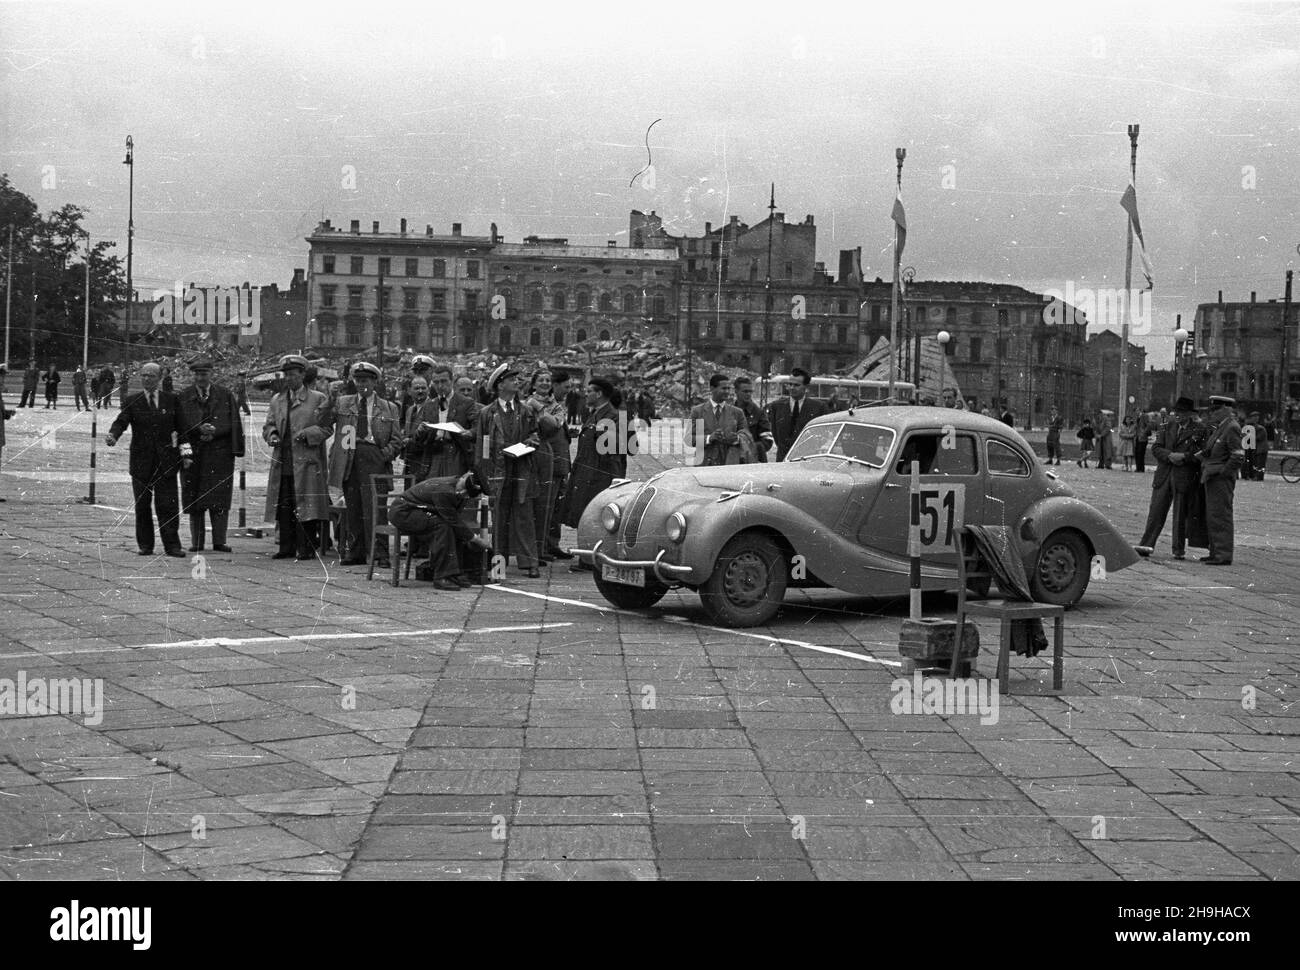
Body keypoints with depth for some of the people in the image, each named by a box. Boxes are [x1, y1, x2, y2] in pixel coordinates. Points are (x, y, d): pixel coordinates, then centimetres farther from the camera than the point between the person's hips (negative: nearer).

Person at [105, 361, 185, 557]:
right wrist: (113, 435, -27)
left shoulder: (171, 400, 8)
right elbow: (122, 421, -7)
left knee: (168, 504, -4)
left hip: (166, 460, -1)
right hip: (141, 460, 1)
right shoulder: (133, 401, 6)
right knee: (142, 505, 6)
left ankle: (172, 545, -2)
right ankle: (145, 545, 14)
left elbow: (181, 427, 10)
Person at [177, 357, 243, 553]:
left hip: (220, 452, -1)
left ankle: (219, 542, -5)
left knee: (219, 499, -6)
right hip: (193, 453, 1)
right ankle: (196, 542, 6)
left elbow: (233, 423, 3)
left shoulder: (225, 396, 9)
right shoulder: (183, 397, 9)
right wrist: (200, 429, -15)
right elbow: (181, 424, 1)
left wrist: (214, 431, -12)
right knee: (194, 499, 1)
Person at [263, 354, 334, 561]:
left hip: (307, 463, -4)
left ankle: (307, 549, 0)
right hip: (282, 462, 4)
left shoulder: (319, 399, 4)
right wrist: (272, 435, -4)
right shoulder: (276, 400, 18)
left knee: (305, 505, -6)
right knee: (284, 507, 5)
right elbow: (268, 425, 18)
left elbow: (326, 427, 0)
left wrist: (307, 434, -16)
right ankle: (287, 549, 11)